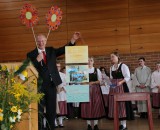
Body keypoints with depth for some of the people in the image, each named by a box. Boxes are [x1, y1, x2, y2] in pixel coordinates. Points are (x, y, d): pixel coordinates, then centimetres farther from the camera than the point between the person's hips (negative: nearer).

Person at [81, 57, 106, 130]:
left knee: (96, 105, -2)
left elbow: (100, 80, 3)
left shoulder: (97, 70, 9)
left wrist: (93, 82, -12)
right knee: (87, 106, -2)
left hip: (95, 90, 1)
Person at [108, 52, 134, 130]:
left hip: (121, 87, -7)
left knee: (122, 104, -6)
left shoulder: (123, 66, -5)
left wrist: (121, 82, -23)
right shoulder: (111, 68, 15)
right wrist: (111, 83, 2)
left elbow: (128, 77, -10)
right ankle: (120, 123, 14)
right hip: (113, 88, 7)